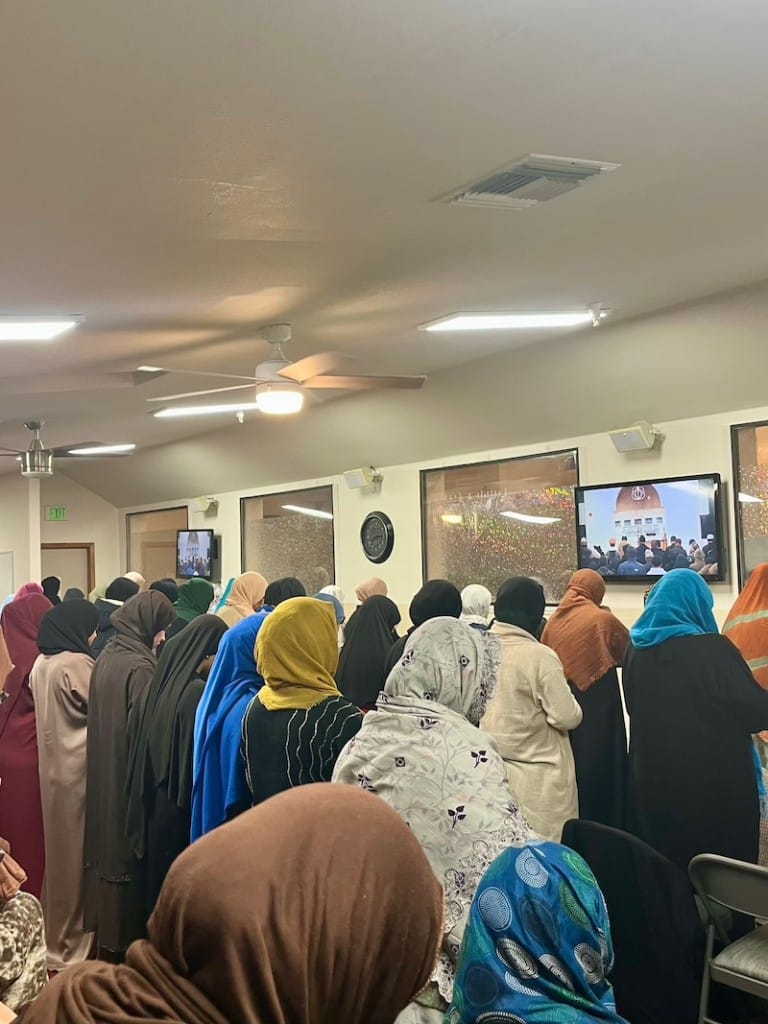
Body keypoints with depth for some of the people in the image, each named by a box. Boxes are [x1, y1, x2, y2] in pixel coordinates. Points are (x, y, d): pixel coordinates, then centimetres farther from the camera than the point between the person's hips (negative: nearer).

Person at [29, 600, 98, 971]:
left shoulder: (42, 663, 8)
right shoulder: (77, 663, -19)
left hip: (53, 765, 8)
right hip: (77, 769, -8)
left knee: (59, 848, 18)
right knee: (77, 851, 3)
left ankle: (55, 933, 31)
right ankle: (71, 942, 14)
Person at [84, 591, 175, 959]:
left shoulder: (105, 658, 4)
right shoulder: (141, 667, -20)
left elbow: (98, 719, 11)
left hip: (101, 775, 8)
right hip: (129, 777, -8)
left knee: (106, 844, 17)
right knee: (129, 853, 4)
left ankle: (105, 930, 30)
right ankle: (126, 938, 15)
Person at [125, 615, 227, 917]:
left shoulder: (157, 685, 2)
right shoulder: (197, 692, -20)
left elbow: (135, 741, 10)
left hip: (151, 802, 8)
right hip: (181, 808, -8)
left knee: (157, 878, 19)